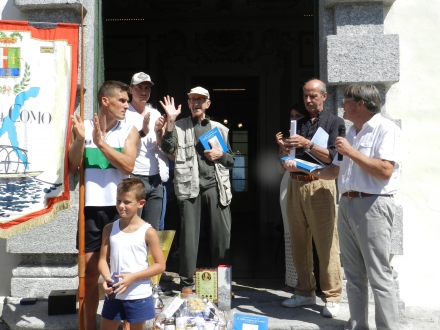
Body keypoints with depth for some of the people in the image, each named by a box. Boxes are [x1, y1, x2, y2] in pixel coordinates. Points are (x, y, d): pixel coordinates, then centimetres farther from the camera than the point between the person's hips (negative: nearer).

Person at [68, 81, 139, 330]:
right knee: (90, 270, 9)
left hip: (119, 207, -1)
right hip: (91, 207, 1)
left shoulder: (129, 131, 1)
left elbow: (128, 165, -13)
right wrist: (80, 139, -14)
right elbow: (72, 167, 0)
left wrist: (101, 142, -18)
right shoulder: (84, 128, 4)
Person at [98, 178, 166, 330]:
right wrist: (106, 278, -18)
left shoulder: (148, 232, -11)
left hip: (139, 296, -4)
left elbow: (160, 265, -11)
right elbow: (103, 259, 2)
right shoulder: (110, 229, 1)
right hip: (114, 294, 4)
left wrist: (133, 277, -20)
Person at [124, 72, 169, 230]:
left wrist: (158, 131, -8)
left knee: (153, 229, 8)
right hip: (134, 178, -5)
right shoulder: (125, 114, -1)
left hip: (156, 179, 5)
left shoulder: (155, 114, 14)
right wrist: (143, 131, -21)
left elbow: (162, 148, 11)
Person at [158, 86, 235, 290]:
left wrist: (220, 154, -1)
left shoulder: (219, 128, 18)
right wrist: (170, 120, -15)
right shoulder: (180, 126, 10)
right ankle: (187, 282, 10)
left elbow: (231, 159, 21)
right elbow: (168, 149, -7)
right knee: (189, 233, 0)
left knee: (222, 232, -1)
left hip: (215, 185, 2)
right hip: (190, 184, -2)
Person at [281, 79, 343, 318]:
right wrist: (286, 151, -4)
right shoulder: (297, 124, 19)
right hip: (295, 184, 5)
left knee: (325, 243, -6)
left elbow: (333, 157, -9)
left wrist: (307, 144, -18)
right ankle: (305, 292, 17)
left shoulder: (334, 122, 3)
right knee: (299, 242, 7)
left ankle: (331, 297, 2)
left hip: (320, 186, -5)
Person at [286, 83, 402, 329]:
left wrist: (351, 152, -14)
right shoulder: (351, 133, 18)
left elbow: (385, 171, -20)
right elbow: (335, 170, 19)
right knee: (354, 274, 12)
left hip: (373, 205, -8)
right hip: (347, 204, 8)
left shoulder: (387, 129, -8)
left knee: (379, 276, -5)